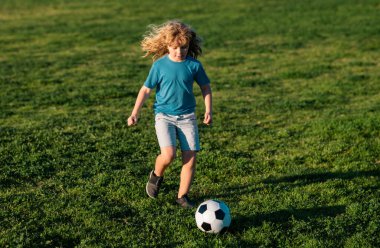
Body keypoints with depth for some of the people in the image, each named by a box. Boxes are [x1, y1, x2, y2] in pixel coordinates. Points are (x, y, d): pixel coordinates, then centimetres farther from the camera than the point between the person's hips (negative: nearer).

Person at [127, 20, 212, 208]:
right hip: (164, 116, -2)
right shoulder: (159, 65, -6)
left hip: (187, 116, 2)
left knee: (190, 159, -3)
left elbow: (205, 87, 11)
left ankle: (182, 195, 14)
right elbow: (146, 89, 1)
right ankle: (156, 176, 14)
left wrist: (208, 110, 2)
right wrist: (134, 113, -3)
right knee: (168, 155, -19)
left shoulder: (194, 65, -3)